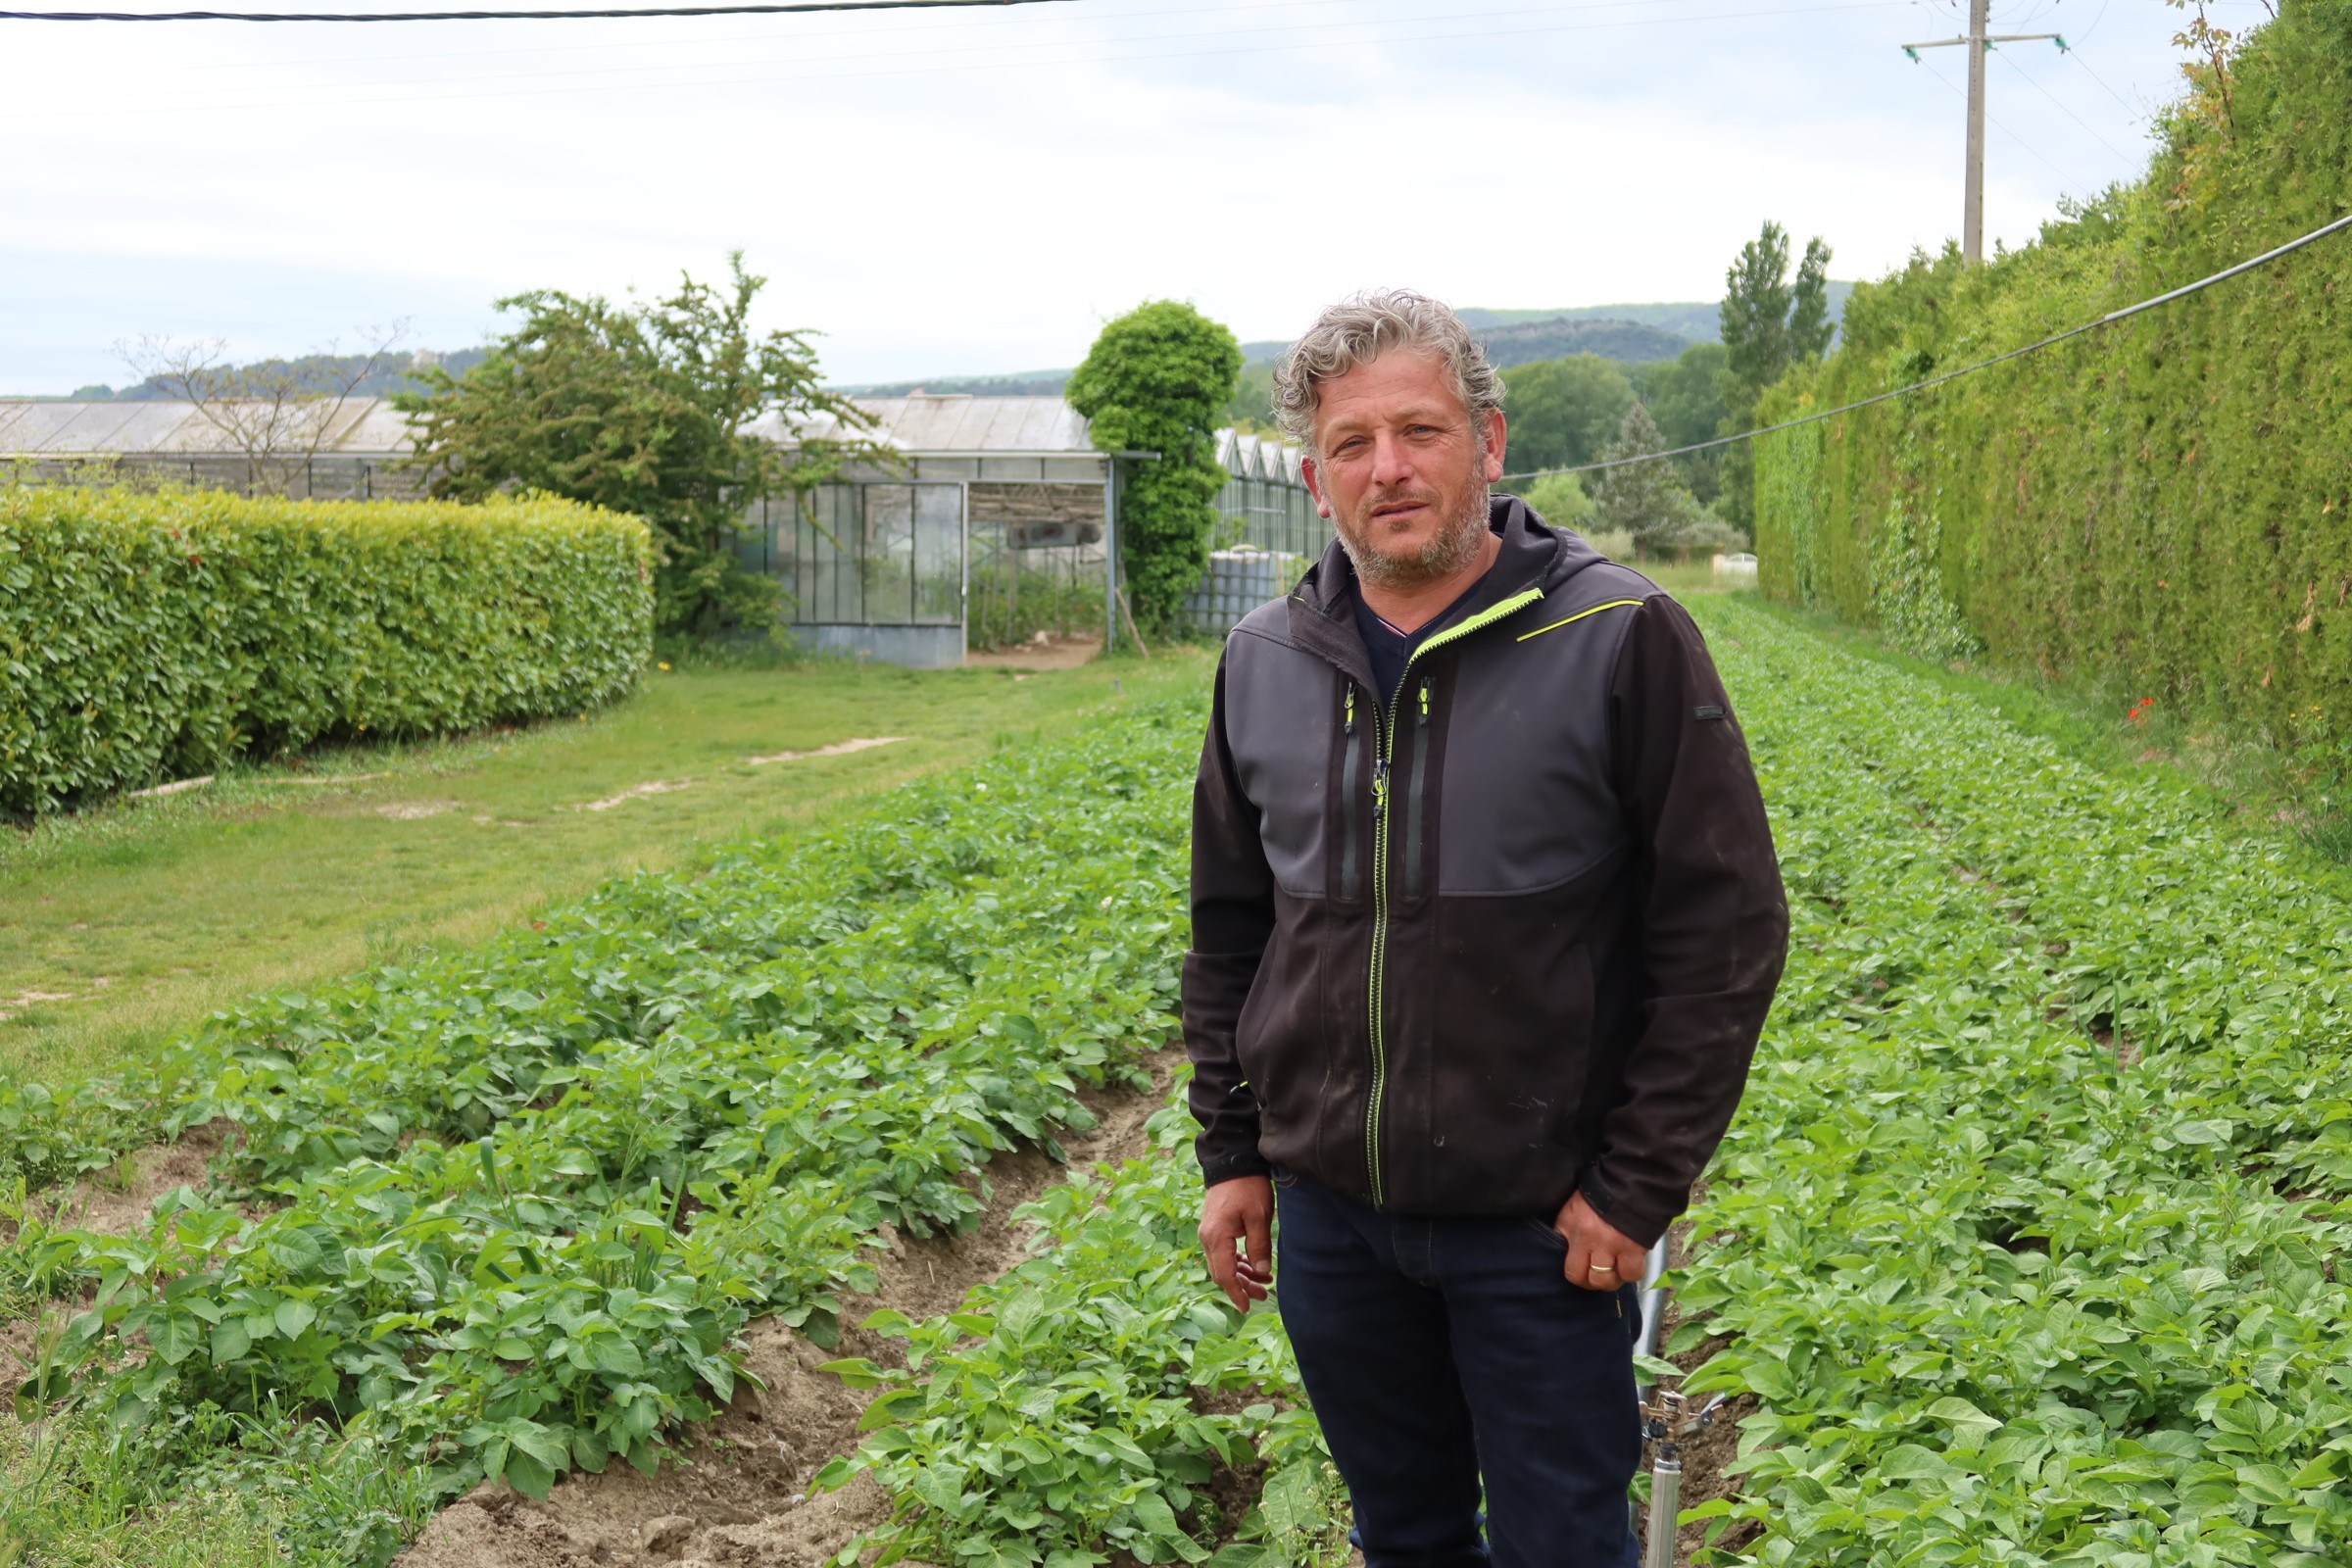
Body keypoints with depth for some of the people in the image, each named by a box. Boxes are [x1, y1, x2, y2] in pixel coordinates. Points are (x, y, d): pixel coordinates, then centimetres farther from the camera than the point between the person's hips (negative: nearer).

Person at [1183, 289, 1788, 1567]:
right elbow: (1229, 929, 13)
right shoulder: (1264, 663, 3)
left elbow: (1725, 931, -10)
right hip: (1331, 1212, 4)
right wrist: (1231, 1152, 10)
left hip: (1539, 1222, -4)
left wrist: (1640, 1186, -11)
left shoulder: (1621, 640, -12)